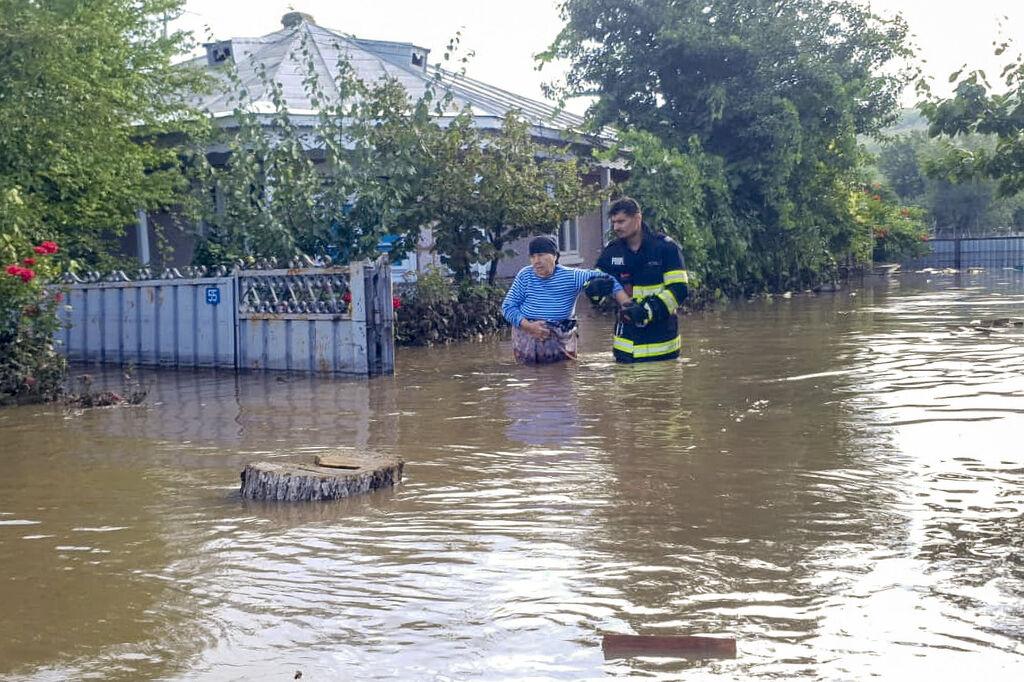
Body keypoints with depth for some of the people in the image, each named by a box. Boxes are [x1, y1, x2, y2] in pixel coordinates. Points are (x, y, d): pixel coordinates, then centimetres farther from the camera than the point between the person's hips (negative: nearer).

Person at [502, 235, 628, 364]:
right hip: (526, 336, 0)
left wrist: (627, 306, -18)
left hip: (560, 338, 0)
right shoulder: (524, 275, -2)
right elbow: (508, 306, -1)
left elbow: (602, 278, -7)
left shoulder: (571, 276, -6)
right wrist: (528, 326, -17)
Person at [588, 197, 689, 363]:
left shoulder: (666, 247, -8)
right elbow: (592, 284, 11)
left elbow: (679, 289, -14)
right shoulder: (612, 251, 4)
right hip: (626, 340, 3)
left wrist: (648, 310, -27)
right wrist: (597, 287, -16)